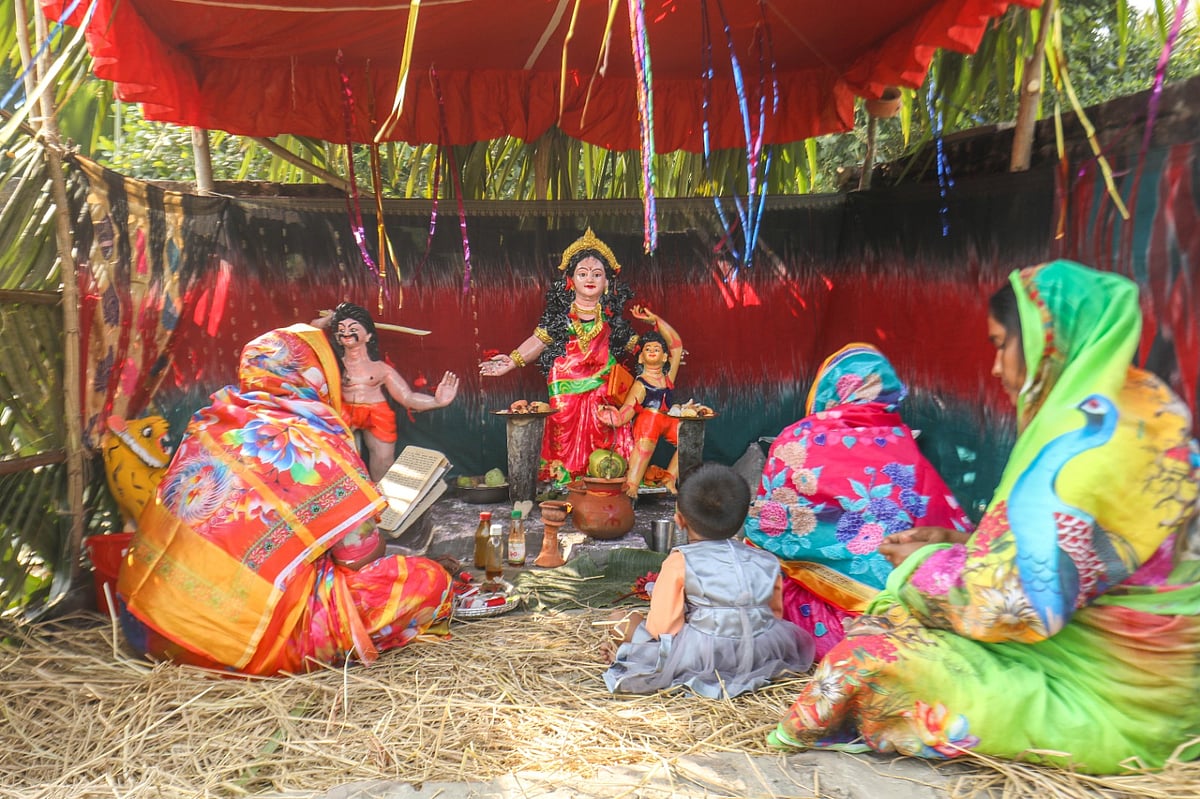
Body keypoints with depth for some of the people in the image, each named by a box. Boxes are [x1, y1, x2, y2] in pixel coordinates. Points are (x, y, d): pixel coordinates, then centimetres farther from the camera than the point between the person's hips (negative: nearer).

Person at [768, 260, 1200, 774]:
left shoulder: (1094, 435, -23)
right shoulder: (1139, 406, 8)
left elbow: (1015, 600, -25)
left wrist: (924, 563, -6)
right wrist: (958, 542, 7)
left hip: (1104, 697, -10)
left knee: (868, 656, -14)